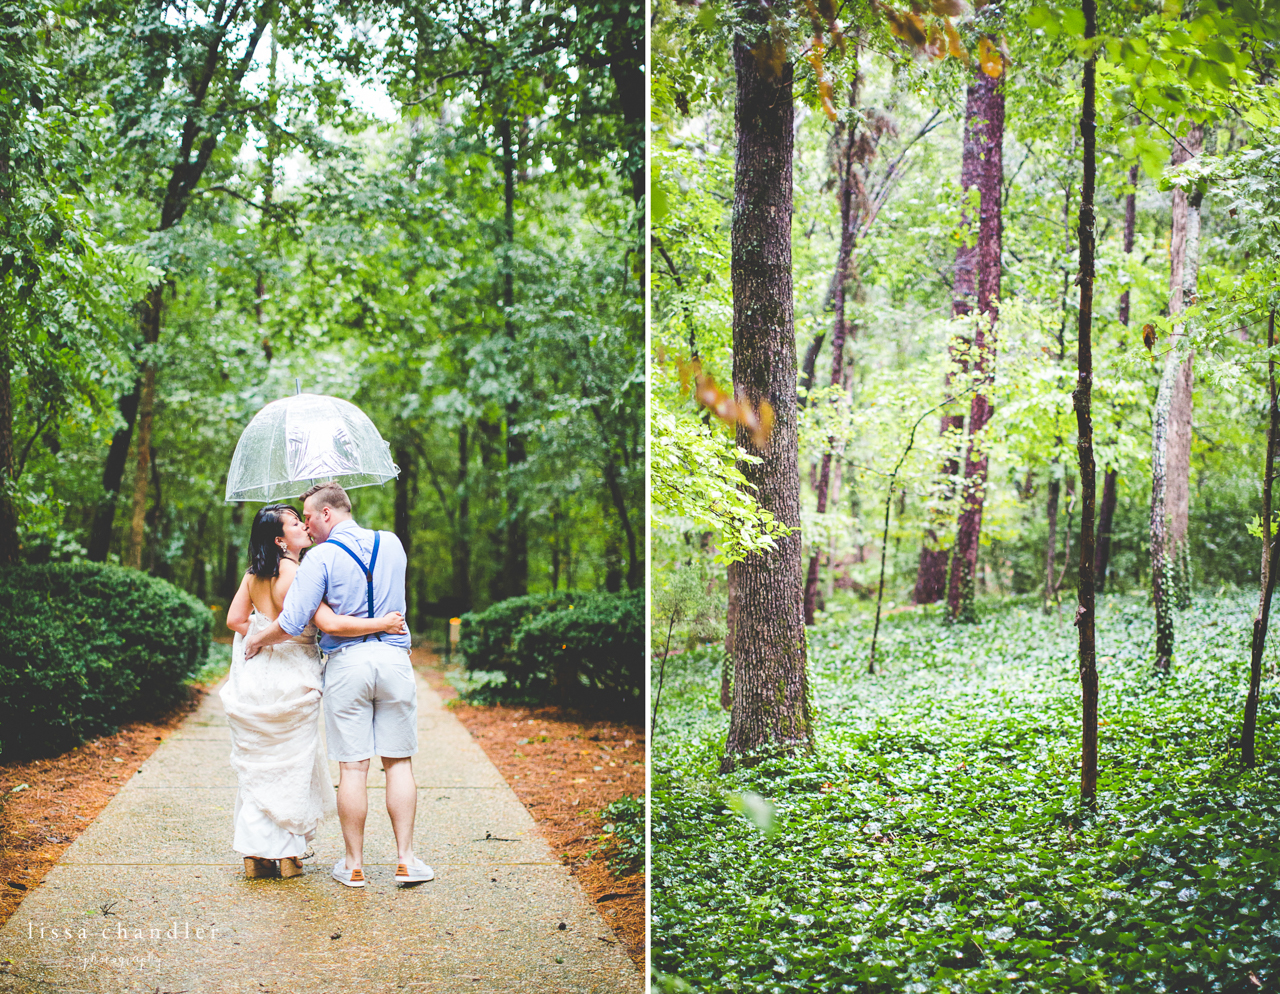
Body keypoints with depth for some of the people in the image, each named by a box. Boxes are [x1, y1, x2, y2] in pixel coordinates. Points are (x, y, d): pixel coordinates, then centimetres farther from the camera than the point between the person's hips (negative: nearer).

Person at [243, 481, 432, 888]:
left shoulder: (321, 557, -6)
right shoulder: (392, 544, 8)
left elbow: (291, 623, -9)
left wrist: (258, 640, 8)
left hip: (346, 661, -3)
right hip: (394, 656, 3)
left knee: (352, 767, 3)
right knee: (399, 762, 8)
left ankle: (354, 864, 11)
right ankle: (405, 858, 8)